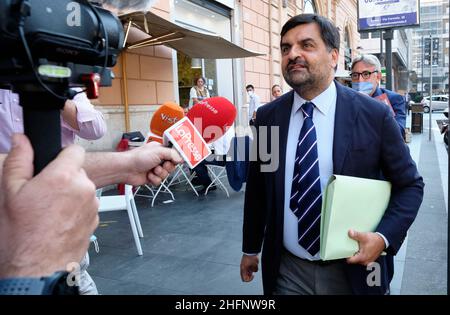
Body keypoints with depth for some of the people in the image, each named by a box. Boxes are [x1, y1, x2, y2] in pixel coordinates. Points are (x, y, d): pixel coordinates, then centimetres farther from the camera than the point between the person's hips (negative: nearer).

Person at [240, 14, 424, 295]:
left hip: (353, 269, 0)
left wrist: (384, 238, -16)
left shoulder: (375, 115, -10)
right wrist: (250, 249, 10)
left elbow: (410, 185, -1)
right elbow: (256, 189, 4)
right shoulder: (267, 117, -4)